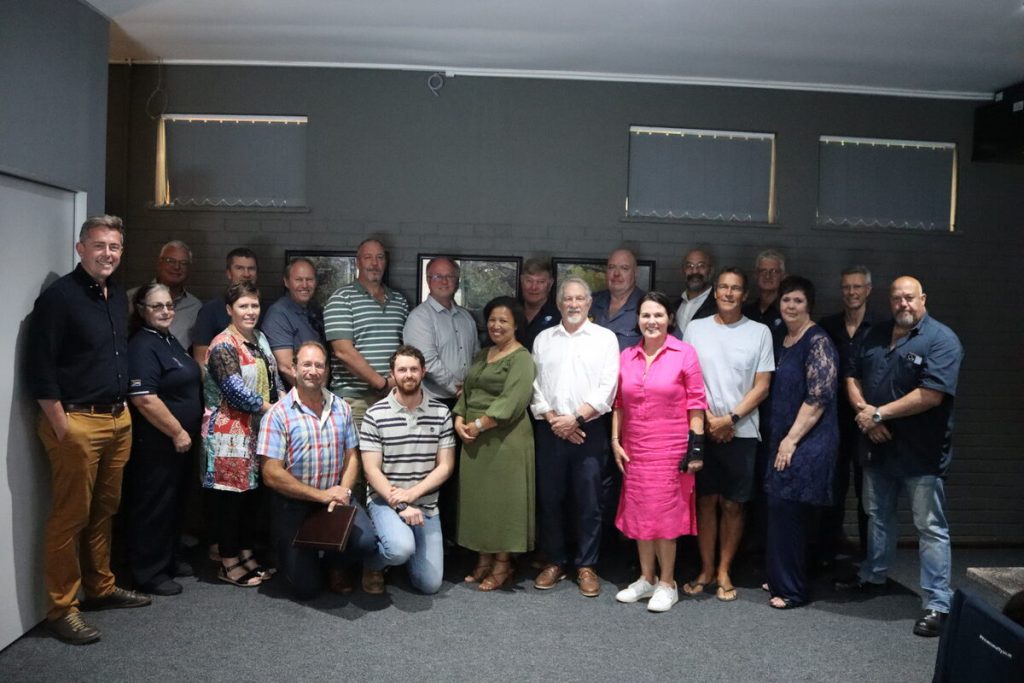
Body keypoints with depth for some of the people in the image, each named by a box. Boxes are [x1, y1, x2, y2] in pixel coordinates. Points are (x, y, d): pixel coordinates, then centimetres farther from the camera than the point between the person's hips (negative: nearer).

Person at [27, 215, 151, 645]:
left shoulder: (118, 297, 12)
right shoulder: (58, 298, -11)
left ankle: (101, 588, 30)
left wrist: (124, 412, 16)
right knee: (70, 517, 0)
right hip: (77, 422, -7)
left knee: (104, 511, 17)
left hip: (118, 420, 7)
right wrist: (62, 428, -16)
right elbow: (39, 370, -14)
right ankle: (61, 609, 11)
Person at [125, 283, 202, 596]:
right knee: (154, 506, 0)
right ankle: (149, 572, 12)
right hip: (156, 443, -10)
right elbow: (145, 399, -25)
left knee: (173, 503, 17)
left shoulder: (169, 340, 12)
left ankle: (169, 561, 30)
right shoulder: (142, 347, -18)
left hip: (179, 440, 10)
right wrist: (177, 432, -20)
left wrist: (187, 430, 15)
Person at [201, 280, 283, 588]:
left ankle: (246, 555, 25)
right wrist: (272, 409, -14)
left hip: (258, 430, 8)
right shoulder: (223, 346, -13)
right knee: (229, 495, 0)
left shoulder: (259, 338, 13)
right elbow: (235, 391, -20)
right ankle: (229, 563, 10)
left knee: (252, 492, 13)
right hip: (229, 432, -8)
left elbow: (273, 378, 16)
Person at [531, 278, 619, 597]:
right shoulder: (543, 339, 11)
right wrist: (554, 420, -7)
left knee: (588, 502, 1)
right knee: (549, 499, 7)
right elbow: (535, 385, 6)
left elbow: (607, 387, -6)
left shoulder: (605, 337, 2)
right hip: (550, 431, 3)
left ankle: (586, 566, 13)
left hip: (589, 430, -2)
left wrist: (575, 418, -12)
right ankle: (554, 562, 21)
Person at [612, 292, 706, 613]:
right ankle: (646, 578, 27)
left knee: (665, 513, 3)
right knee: (639, 513, 12)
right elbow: (619, 404, 11)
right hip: (635, 450, 4)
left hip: (671, 449, -4)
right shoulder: (626, 356, 6)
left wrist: (696, 447, -9)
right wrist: (615, 441, 5)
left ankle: (667, 583, 18)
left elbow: (696, 404, -6)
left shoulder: (685, 353, -6)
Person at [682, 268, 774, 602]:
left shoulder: (760, 332, 2)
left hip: (741, 432, -1)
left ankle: (724, 571, 17)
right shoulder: (695, 329, 5)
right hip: (702, 429, 1)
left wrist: (730, 418, -10)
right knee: (706, 500, 6)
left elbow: (761, 386, 0)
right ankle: (706, 569, 18)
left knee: (732, 504, 5)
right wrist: (708, 419, -6)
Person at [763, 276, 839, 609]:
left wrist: (791, 440, -18)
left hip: (807, 441, -8)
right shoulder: (783, 340, 12)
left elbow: (818, 396, -19)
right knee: (782, 511, 13)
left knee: (785, 509, -5)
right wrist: (779, 440, 15)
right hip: (782, 438, 8)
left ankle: (791, 590, 8)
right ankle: (781, 580, 26)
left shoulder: (817, 341, -12)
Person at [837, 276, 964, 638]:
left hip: (922, 452, -7)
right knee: (878, 515, 21)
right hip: (879, 445, 7)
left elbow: (931, 394, -22)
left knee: (930, 527, 0)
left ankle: (938, 604, 8)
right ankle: (873, 576, 39)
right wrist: (864, 411, -10)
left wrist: (879, 413, -18)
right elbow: (853, 377, 9)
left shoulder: (941, 340, -13)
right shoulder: (875, 335, 9)